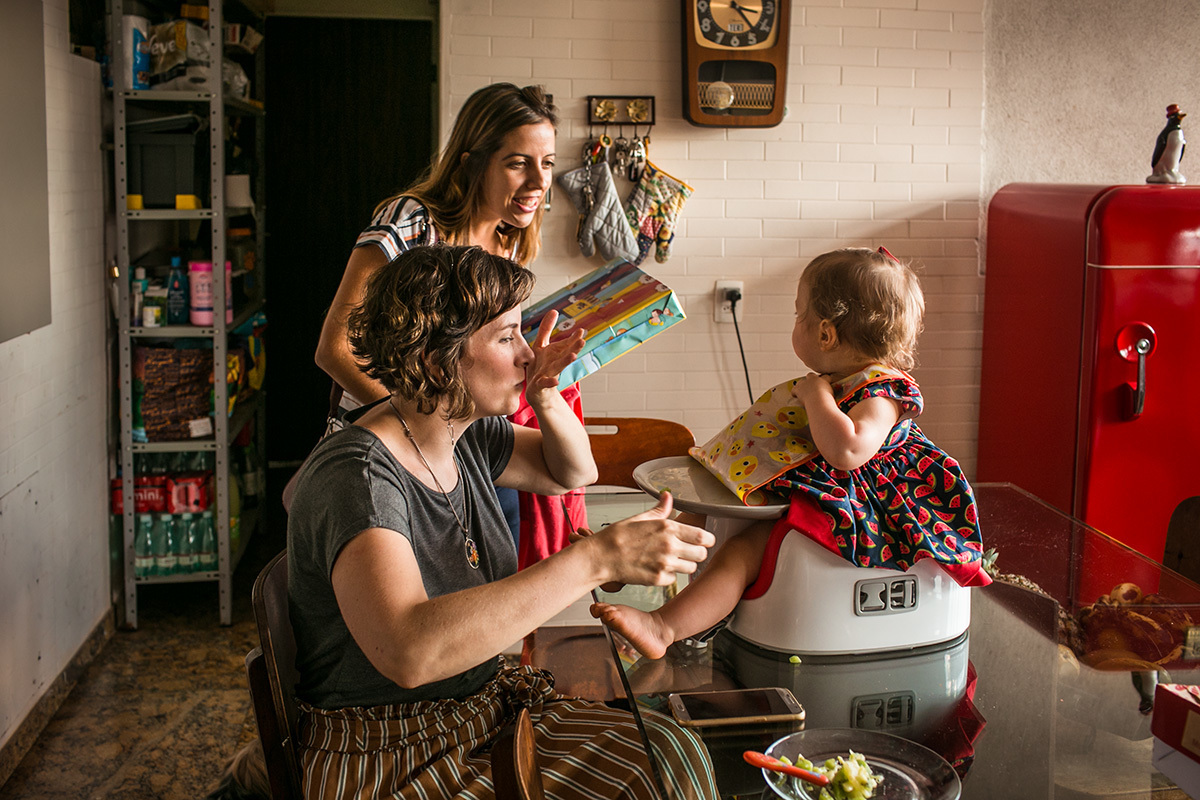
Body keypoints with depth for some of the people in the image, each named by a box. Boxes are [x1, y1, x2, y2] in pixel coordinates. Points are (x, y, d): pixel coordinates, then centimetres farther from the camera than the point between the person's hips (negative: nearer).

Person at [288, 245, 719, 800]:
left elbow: (572, 472, 19)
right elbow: (409, 652, -41)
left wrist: (545, 397, -3)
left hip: (484, 700, 8)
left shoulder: (465, 433, 1)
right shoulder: (357, 476, -25)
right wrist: (598, 558, -41)